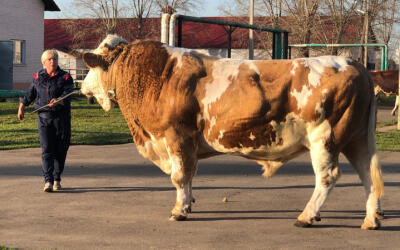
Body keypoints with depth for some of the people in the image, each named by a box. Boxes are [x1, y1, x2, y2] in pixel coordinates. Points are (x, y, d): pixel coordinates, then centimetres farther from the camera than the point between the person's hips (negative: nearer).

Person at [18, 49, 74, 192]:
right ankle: (48, 181, -16)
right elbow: (30, 94, 21)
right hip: (44, 117, 1)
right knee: (46, 150, -10)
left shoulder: (65, 78, 0)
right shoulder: (38, 77, 9)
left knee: (60, 150, 5)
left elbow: (67, 95, -15)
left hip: (61, 117, -1)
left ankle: (57, 179, 21)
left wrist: (58, 101, -34)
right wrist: (21, 107, 16)